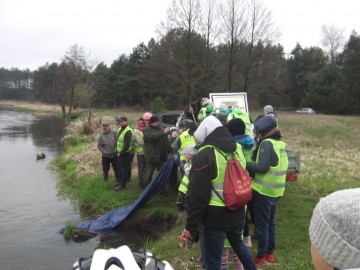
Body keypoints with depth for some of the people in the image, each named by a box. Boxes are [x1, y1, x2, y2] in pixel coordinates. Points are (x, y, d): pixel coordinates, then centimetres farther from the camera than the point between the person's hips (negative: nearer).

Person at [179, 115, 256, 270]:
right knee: (237, 243, 30)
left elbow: (198, 196, -19)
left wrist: (190, 226, -13)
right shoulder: (236, 150, 7)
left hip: (216, 217, -8)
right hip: (237, 212, 8)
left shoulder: (205, 155, -18)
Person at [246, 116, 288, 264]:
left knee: (262, 224, 3)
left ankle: (261, 256, 14)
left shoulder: (266, 143, -17)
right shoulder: (280, 144, 9)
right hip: (276, 190, 8)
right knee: (270, 222, 18)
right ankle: (270, 253, 29)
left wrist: (246, 164, -12)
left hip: (264, 191, -8)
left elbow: (262, 167, -23)